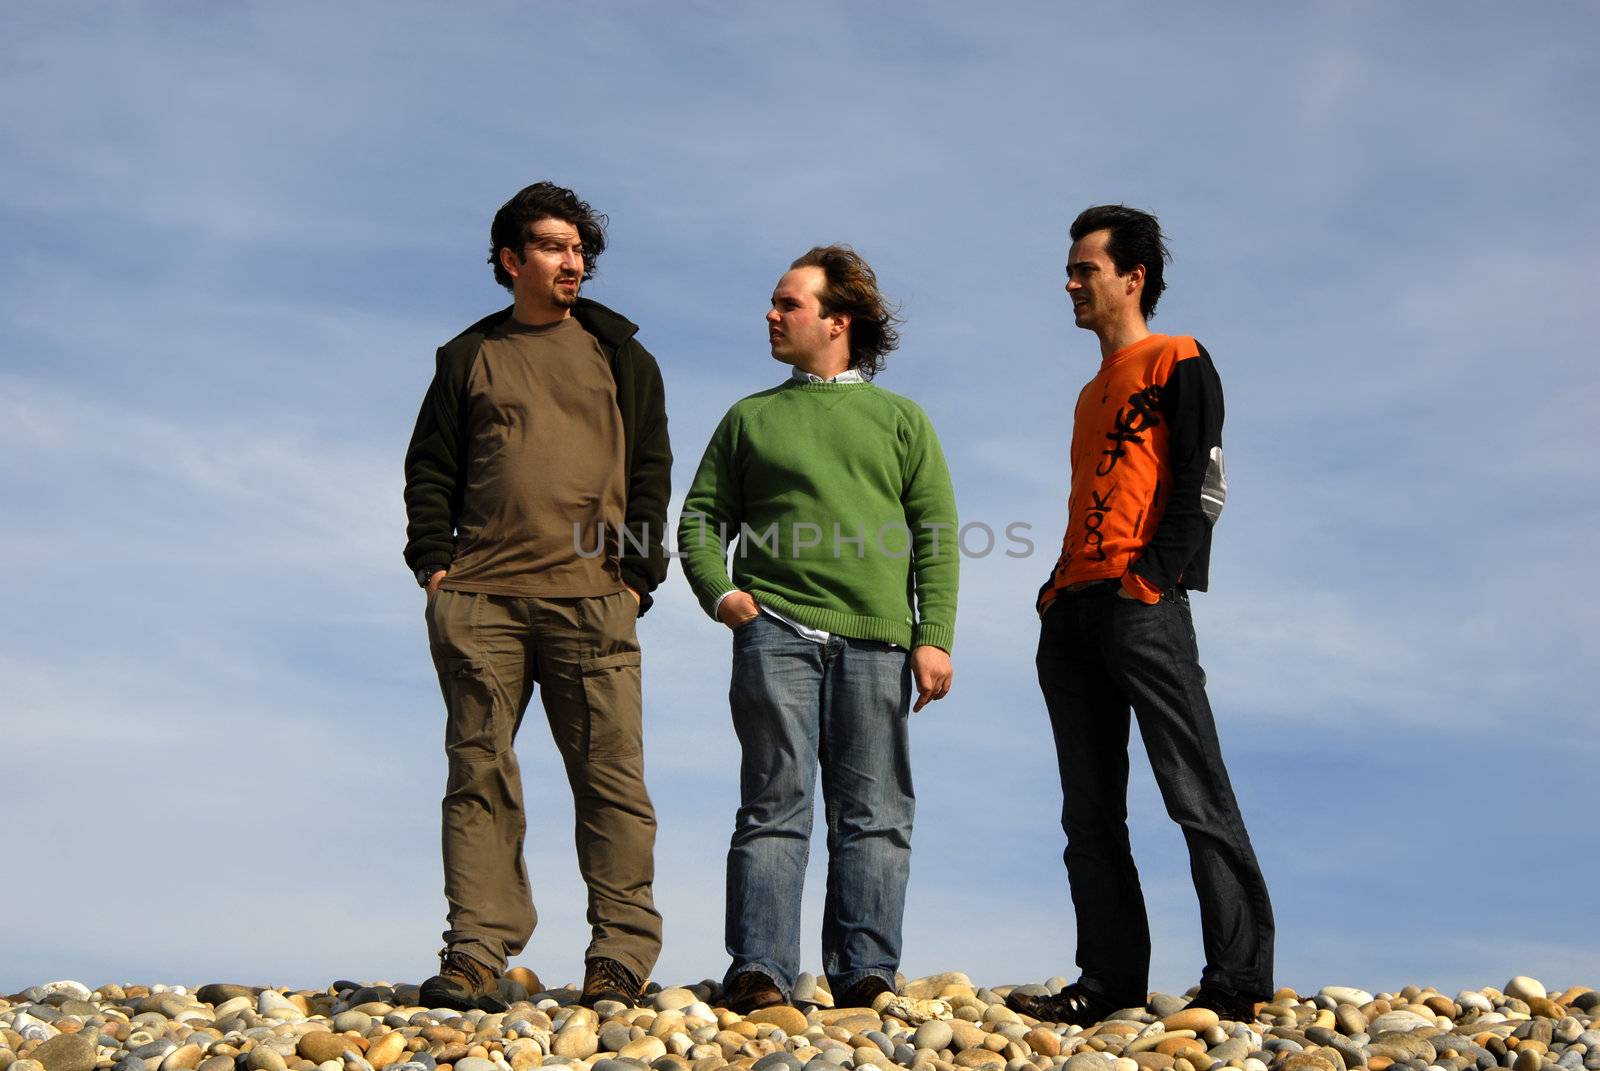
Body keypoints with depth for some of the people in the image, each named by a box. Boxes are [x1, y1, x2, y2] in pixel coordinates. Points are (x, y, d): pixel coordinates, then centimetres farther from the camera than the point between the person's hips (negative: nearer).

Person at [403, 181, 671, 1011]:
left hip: (590, 598, -1)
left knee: (610, 775, -3)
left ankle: (621, 957, 1)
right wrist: (432, 560, 1)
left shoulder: (618, 356, 16)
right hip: (479, 597, 1)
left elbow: (650, 470, 12)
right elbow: (430, 470, 15)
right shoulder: (468, 359, 16)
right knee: (479, 774, -1)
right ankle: (476, 954, 1)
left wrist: (636, 571, 1)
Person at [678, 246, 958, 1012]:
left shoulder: (901, 419, 18)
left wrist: (934, 637, -2)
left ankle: (865, 973, -1)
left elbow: (936, 536, 10)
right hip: (775, 630, 0)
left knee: (873, 814, -2)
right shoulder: (751, 417, 20)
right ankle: (759, 972, -10)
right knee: (776, 803, -7)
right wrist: (718, 590, -3)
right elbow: (700, 519, 17)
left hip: (876, 640, 0)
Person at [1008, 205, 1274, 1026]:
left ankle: (1238, 980, -10)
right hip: (1072, 615, 9)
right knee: (1091, 817, 6)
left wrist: (1153, 578, -16)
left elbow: (1202, 485, -8)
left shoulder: (1178, 364, 2)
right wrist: (1058, 589, 13)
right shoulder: (1092, 394, 26)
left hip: (1141, 609, -9)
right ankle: (1110, 981, 9)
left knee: (1196, 797, -11)